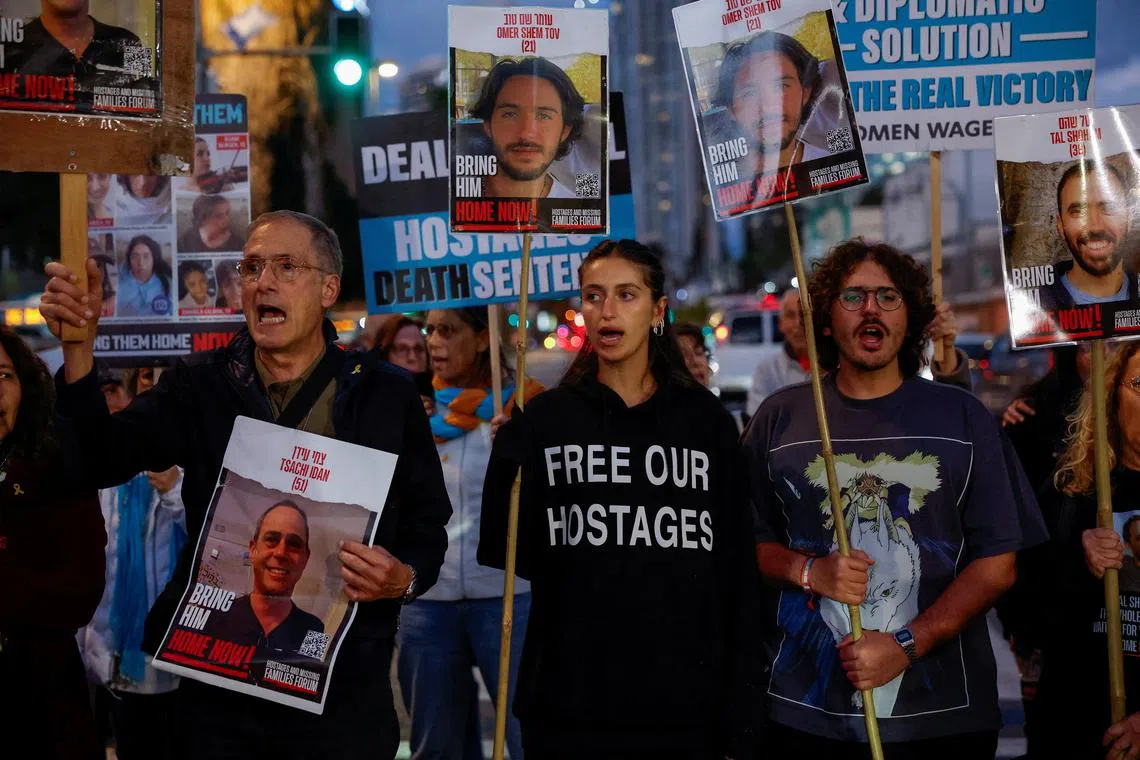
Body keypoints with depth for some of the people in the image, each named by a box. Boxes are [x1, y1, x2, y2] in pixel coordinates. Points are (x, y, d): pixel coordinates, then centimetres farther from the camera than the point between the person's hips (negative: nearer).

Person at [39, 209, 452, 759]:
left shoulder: (385, 394, 1)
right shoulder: (200, 387, 5)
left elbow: (429, 525, 7)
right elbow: (100, 459, -9)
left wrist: (406, 579, -15)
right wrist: (79, 347, -23)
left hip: (345, 687, -1)